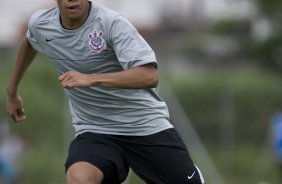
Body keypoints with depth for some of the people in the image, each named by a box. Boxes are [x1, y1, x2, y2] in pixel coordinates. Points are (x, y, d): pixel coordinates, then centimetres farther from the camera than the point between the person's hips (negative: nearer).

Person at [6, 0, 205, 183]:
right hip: (94, 131, 2)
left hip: (147, 125, -2)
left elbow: (150, 76, -30)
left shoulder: (112, 23, -19)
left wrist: (91, 79, -39)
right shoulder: (40, 25, -3)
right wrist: (12, 92, 30)